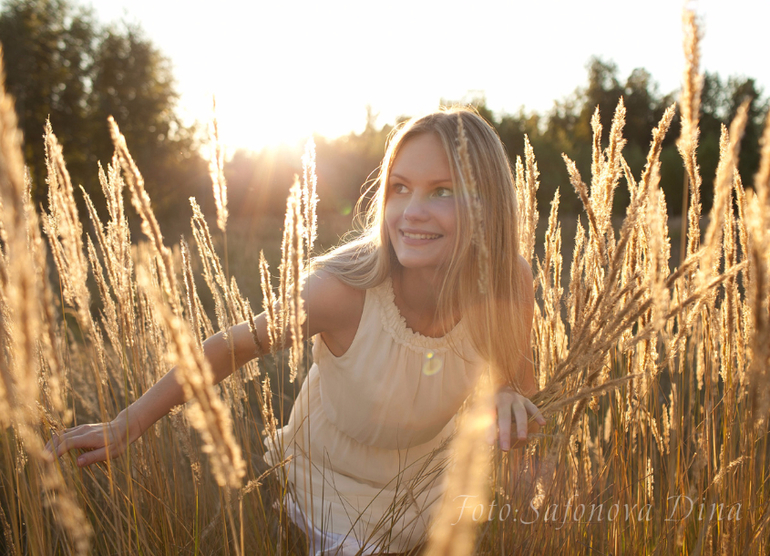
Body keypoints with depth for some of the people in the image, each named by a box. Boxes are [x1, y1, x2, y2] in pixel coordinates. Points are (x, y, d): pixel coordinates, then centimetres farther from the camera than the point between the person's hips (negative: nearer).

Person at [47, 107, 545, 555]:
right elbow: (235, 345, -19)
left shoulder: (508, 286, -24)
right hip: (333, 487, -3)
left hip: (432, 479, 4)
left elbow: (518, 374, -4)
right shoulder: (342, 290, -34)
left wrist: (508, 395, -28)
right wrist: (128, 425, -13)